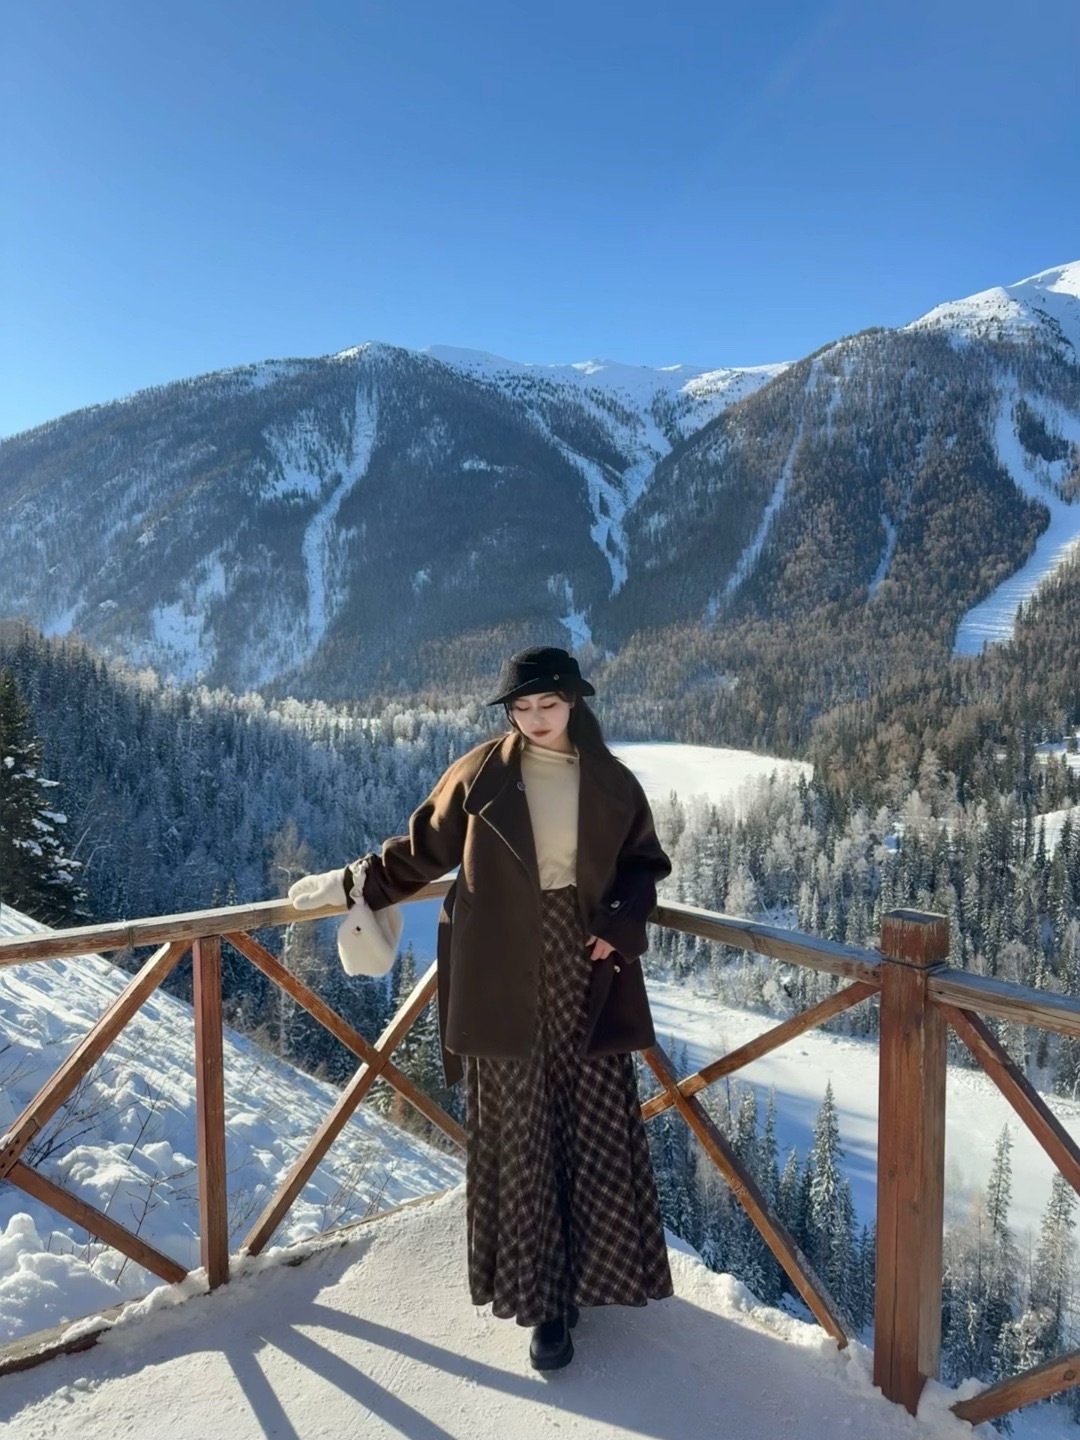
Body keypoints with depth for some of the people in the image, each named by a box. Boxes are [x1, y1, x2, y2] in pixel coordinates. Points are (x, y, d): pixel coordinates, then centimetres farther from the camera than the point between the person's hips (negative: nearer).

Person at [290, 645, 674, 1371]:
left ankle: (587, 1272, 29)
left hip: (589, 972, 2)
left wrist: (622, 923, -6)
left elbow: (642, 863, 11)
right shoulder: (481, 772, -1)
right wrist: (357, 884, 12)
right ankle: (543, 1296, 21)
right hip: (503, 981, -1)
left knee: (600, 1129, 6)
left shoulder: (612, 782, 2)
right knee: (517, 1139, 5)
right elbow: (424, 846, 10)